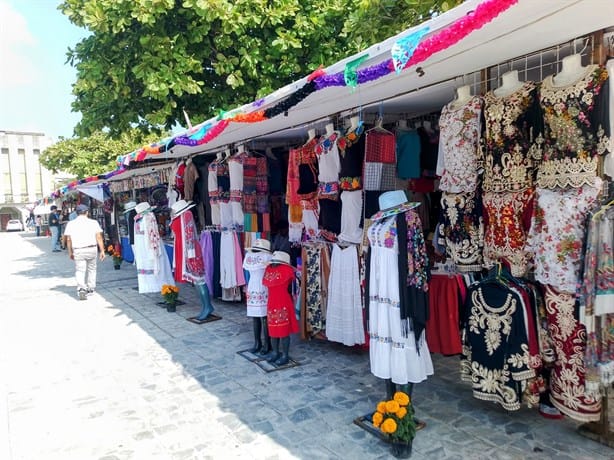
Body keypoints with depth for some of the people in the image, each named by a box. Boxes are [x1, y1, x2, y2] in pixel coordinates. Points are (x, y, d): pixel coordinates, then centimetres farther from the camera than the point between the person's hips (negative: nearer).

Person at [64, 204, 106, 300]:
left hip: (78, 251, 0)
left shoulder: (70, 224, 5)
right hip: (91, 249, 0)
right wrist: (102, 250, 0)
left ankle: (81, 289, -18)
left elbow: (68, 239, 6)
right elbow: (99, 237, -3)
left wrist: (70, 252, 16)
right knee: (91, 269, 17)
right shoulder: (93, 222, 1)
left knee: (79, 271, 3)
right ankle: (90, 288, 26)